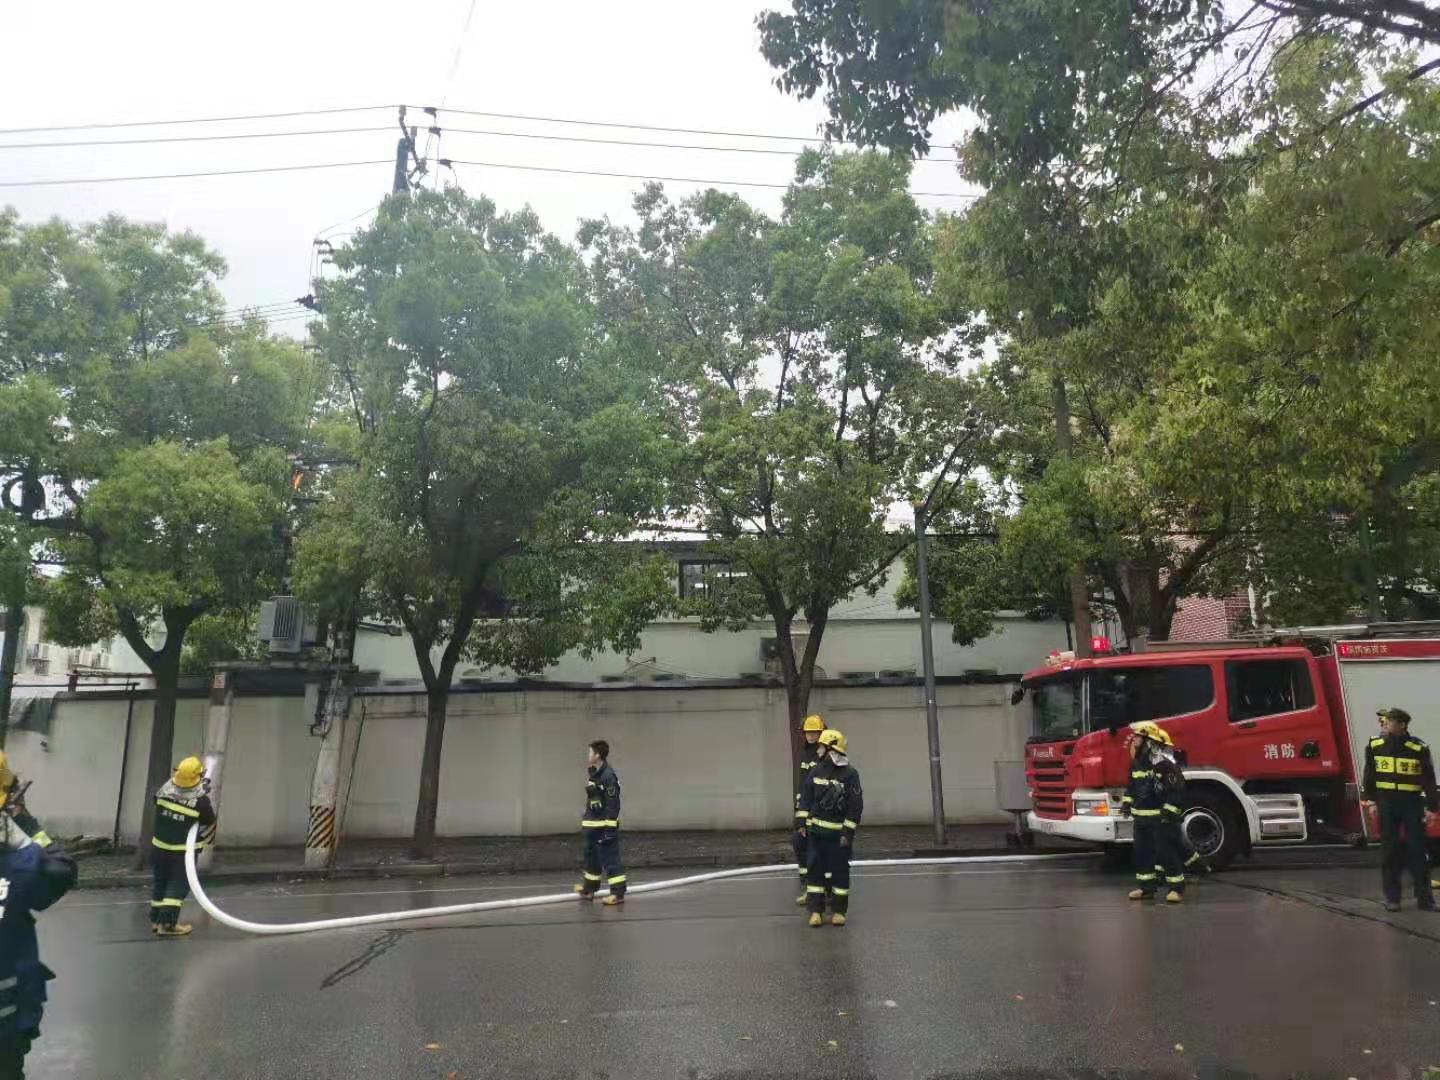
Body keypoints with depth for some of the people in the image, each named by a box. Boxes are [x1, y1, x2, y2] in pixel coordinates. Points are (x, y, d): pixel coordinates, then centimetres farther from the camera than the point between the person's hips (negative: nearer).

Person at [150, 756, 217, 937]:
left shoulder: (165, 791, -10)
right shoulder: (201, 800, -22)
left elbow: (156, 800, 13)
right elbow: (210, 821, -7)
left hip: (160, 845, 5)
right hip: (183, 850, -5)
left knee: (161, 882, 18)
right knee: (178, 885, 5)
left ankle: (156, 919, 27)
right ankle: (167, 923, 2)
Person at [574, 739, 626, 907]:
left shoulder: (608, 776, -20)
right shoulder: (593, 774, 10)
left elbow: (613, 804, -21)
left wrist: (610, 828, -22)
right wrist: (586, 820, 24)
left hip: (604, 825, -10)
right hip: (592, 824, 10)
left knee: (610, 858, -7)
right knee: (591, 856, 20)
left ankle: (618, 893, -2)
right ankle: (589, 888, 35)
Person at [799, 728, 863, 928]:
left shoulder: (850, 774, -9)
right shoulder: (816, 771, 3)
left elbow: (856, 806, -9)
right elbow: (806, 797, 10)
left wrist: (848, 833, -11)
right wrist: (804, 822, 6)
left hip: (838, 833, -3)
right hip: (816, 831, 4)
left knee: (840, 872, 5)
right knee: (814, 870, 3)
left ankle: (839, 911, 17)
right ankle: (815, 910, 10)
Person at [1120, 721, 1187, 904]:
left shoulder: (1165, 764, -17)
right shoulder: (1137, 763, 9)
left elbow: (1177, 789, -18)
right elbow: (1132, 785, 21)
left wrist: (1169, 810, -21)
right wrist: (1127, 802, 13)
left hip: (1161, 818, -8)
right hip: (1141, 816, 8)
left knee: (1166, 852, -4)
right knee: (1142, 852, 11)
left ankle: (1177, 888, 6)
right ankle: (1146, 887, 20)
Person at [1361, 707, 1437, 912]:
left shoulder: (1419, 748, -5)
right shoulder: (1375, 745, 1)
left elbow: (1429, 779, -2)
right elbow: (1369, 774, 8)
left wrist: (1431, 807, -5)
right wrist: (1369, 798, 3)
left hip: (1412, 802, -2)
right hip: (1386, 802, 2)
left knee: (1416, 849, 3)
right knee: (1389, 850, 5)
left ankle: (1424, 897, 14)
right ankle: (1392, 897, 13)